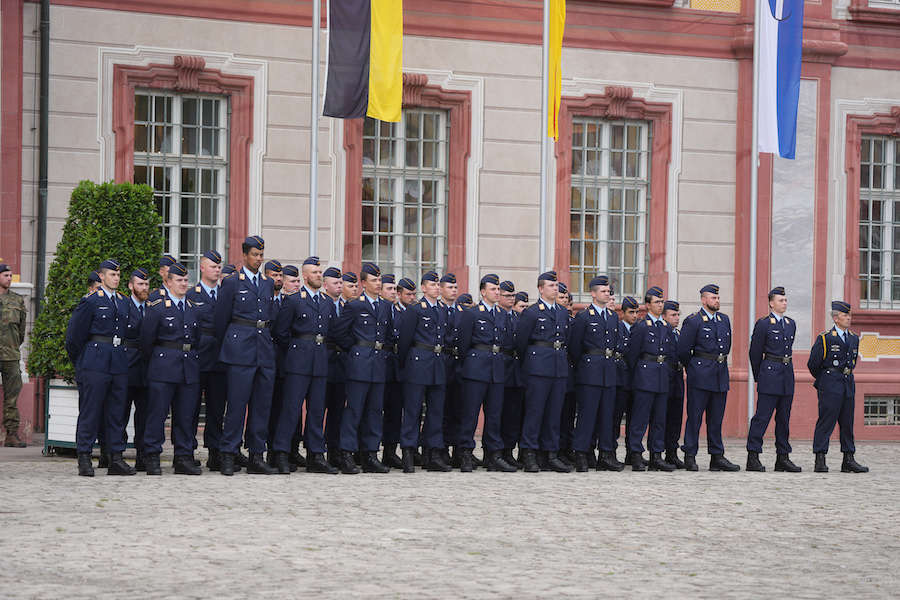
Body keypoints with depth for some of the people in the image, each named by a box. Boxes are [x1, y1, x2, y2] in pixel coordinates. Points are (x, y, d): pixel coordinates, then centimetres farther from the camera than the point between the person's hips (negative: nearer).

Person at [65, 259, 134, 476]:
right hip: (95, 363, -6)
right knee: (90, 410, -5)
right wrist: (80, 363, 4)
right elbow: (74, 334, -1)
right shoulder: (91, 301, -3)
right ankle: (84, 458, -2)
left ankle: (116, 458, 9)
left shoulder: (125, 303, 15)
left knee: (117, 411, 6)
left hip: (119, 361, 6)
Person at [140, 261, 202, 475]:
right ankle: (152, 458, 0)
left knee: (186, 415, 5)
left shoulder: (193, 308, 14)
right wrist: (156, 362, 7)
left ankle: (184, 458, 10)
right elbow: (146, 340, 0)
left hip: (189, 369, 5)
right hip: (163, 370, -5)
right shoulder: (156, 307, -2)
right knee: (157, 413, -5)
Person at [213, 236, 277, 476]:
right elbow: (221, 319, 3)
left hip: (265, 350, 5)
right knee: (236, 402, -7)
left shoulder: (268, 283, 16)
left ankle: (256, 457, 9)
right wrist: (225, 347, 8)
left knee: (262, 404, 4)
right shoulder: (232, 282, 0)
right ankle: (228, 456, -4)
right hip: (240, 348, -5)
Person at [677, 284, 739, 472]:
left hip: (721, 376, 6)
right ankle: (690, 456, 0)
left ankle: (717, 457, 10)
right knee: (695, 416, -3)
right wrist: (692, 369, 6)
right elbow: (683, 350, -5)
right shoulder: (693, 321, -5)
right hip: (700, 377, -6)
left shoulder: (724, 320, 14)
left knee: (716, 419, 8)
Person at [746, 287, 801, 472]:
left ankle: (783, 458, 13)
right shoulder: (763, 324, -5)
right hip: (769, 376, -6)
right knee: (762, 417, -8)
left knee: (784, 419, 9)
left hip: (787, 375, 6)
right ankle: (753, 457, -7)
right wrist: (759, 377, 6)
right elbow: (755, 353, 0)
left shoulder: (791, 324, 14)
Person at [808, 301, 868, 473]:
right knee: (826, 421, -8)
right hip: (830, 386, -6)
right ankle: (820, 460, -7)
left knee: (847, 422, 7)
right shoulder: (825, 338, -5)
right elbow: (813, 364, -1)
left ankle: (849, 460, 10)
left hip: (848, 384, 6)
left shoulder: (854, 339, 14)